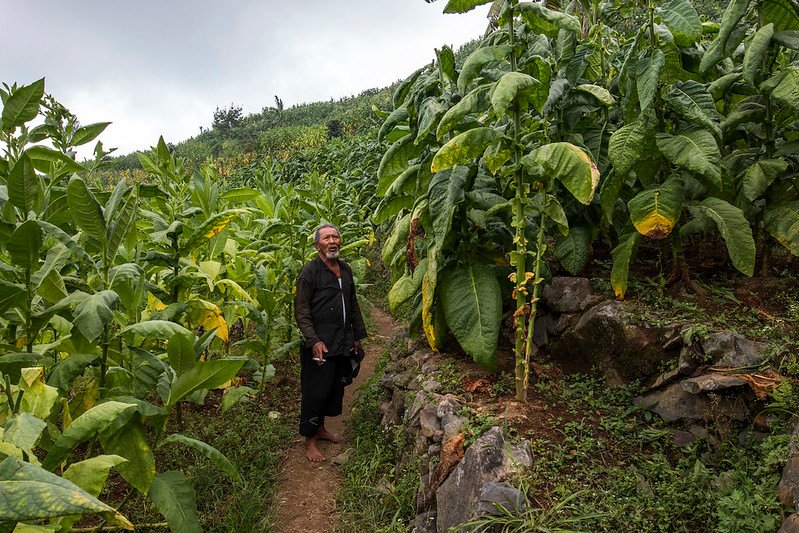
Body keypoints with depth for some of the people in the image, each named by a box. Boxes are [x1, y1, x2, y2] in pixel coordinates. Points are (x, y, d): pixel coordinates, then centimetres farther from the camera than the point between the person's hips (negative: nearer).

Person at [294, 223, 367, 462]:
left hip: (343, 344, 7)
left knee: (335, 389, 17)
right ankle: (309, 440, 16)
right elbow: (301, 312, -14)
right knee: (315, 392, 1)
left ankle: (320, 428, 36)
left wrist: (358, 335, 18)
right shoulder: (309, 272, -11)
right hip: (320, 346, -7)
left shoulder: (345, 269, 11)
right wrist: (314, 341, -23)